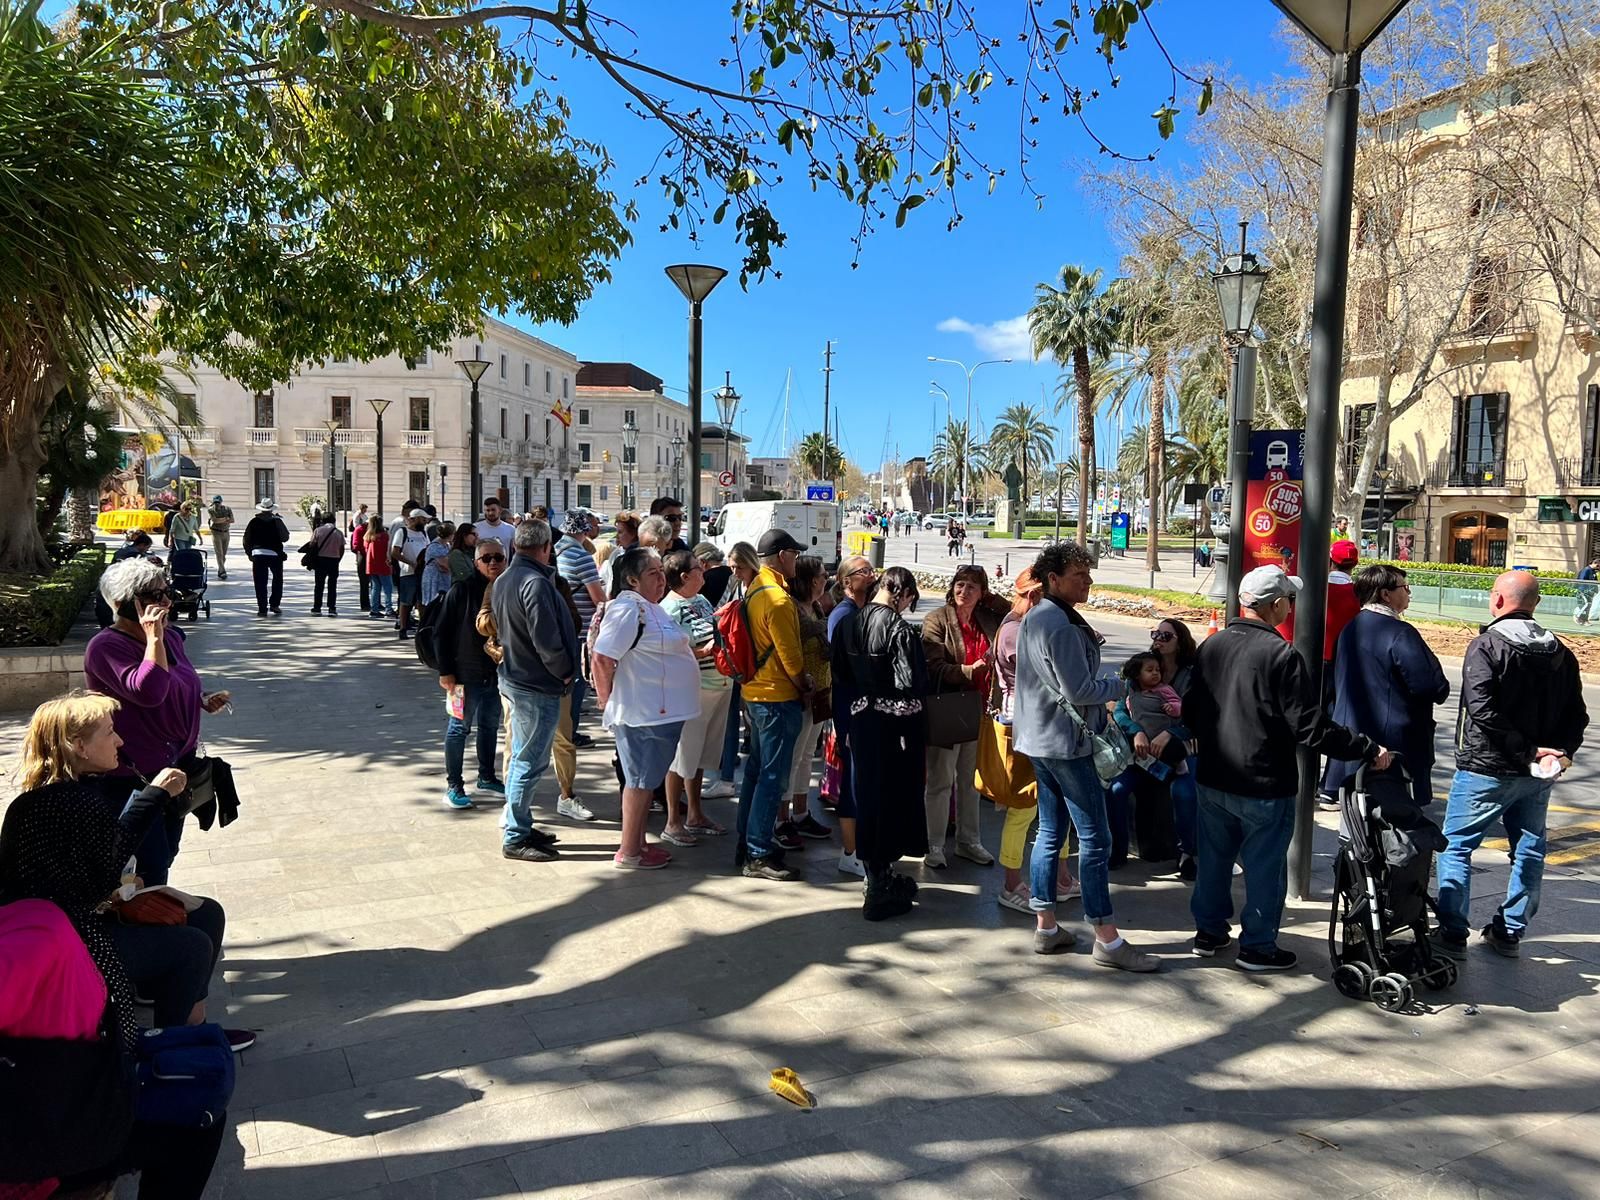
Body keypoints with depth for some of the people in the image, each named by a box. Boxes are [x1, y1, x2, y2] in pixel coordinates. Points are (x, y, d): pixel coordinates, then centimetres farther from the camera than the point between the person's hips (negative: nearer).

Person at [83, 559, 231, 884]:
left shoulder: (170, 636, 6)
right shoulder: (106, 646, -19)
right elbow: (148, 692, -33)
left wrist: (204, 701, 5)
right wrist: (153, 638, -31)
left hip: (176, 764, 8)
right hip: (131, 777, -8)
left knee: (166, 853, 19)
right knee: (151, 864, -5)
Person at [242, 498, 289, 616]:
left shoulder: (254, 522, 1)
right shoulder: (277, 521, -4)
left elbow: (246, 540, 5)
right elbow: (285, 538, 0)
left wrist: (249, 553, 17)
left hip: (258, 554, 1)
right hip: (275, 554, -1)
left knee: (260, 583, 4)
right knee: (277, 579, 17)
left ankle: (262, 608, 2)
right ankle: (274, 604, 10)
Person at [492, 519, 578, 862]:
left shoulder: (503, 581, 9)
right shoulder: (536, 583, -22)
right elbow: (547, 640, -25)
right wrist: (565, 673, -10)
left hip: (514, 678, 10)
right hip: (537, 686, -10)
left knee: (522, 758, 19)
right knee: (530, 763, -1)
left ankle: (519, 826, 31)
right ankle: (515, 838, 8)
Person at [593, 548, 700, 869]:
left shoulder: (651, 608, 14)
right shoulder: (628, 609, -18)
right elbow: (602, 659, -23)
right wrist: (608, 702, -14)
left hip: (661, 711, 10)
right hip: (642, 713, -10)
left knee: (647, 779, 16)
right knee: (640, 780, 0)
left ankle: (639, 843, 27)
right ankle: (628, 852, 10)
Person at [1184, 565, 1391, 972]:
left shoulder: (1210, 647, 0)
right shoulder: (1281, 655, -20)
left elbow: (1190, 712, 9)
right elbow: (1312, 728, -20)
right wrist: (1370, 750, -9)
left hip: (1213, 781, 6)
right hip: (1263, 786, -6)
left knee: (1214, 856, 19)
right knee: (1264, 867, 10)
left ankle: (1208, 931, 32)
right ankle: (1257, 947, 22)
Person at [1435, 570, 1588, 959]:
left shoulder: (1487, 645, -13)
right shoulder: (1560, 653, 6)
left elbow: (1481, 708, -24)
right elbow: (1576, 715, 4)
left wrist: (1527, 750, -18)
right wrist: (1562, 752, -5)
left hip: (1485, 769, -6)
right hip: (1538, 778, 6)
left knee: (1455, 846, 5)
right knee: (1529, 853, 18)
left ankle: (1452, 934, 3)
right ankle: (1510, 933, 26)